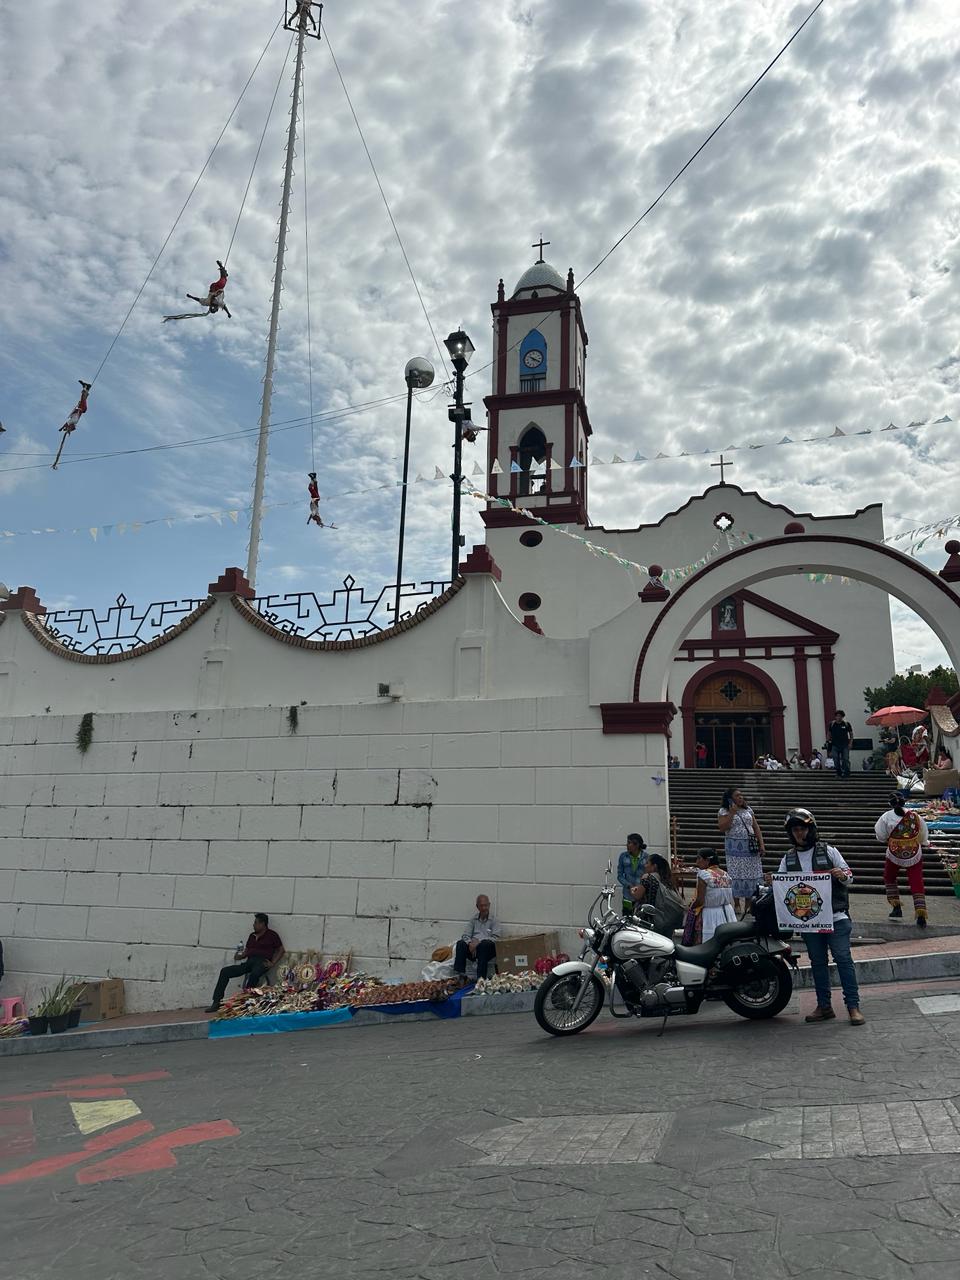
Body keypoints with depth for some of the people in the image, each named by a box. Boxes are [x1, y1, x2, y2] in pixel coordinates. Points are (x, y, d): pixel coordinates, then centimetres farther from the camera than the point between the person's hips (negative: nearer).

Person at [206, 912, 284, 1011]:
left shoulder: (272, 935, 6)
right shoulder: (252, 936, 25)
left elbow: (281, 950, 3)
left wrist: (273, 963, -8)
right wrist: (240, 956, 3)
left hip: (262, 962, -6)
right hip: (249, 961, 7)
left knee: (254, 974, -41)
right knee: (224, 971, -10)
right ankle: (216, 1002, -13)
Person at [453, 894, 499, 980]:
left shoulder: (494, 920, 6)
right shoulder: (473, 919, 18)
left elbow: (495, 938, -6)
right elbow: (465, 935, 10)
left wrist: (479, 941, -17)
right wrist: (470, 943, -13)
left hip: (488, 948, -3)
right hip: (473, 947, 3)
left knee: (484, 944, -35)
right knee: (460, 943, -24)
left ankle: (481, 978, -38)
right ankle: (460, 974, -31)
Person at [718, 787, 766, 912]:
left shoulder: (748, 809, 12)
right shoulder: (724, 811, -1)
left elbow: (756, 827, 12)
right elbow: (722, 828, -14)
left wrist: (761, 845, 5)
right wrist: (732, 812, -15)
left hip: (751, 847, 4)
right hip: (735, 848, -4)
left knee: (752, 875, 1)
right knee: (736, 875, -4)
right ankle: (736, 904, 6)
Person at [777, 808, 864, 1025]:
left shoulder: (829, 851, 3)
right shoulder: (787, 859, 9)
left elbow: (849, 874, 6)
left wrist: (842, 874, -18)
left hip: (835, 917, -3)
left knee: (843, 959, -5)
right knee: (818, 962, 9)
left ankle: (853, 1006, 1)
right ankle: (824, 1007, 17)